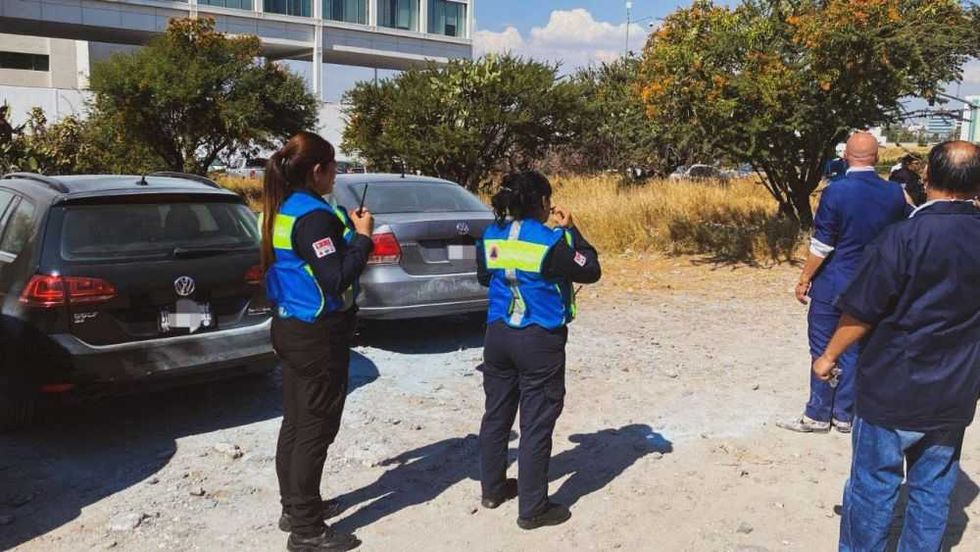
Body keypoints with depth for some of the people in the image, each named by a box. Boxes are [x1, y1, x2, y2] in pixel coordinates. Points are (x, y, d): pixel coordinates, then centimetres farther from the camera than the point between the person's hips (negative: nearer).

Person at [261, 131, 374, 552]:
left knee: (295, 423, 18)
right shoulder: (315, 216, -21)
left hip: (291, 328, 10)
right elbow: (336, 280, -26)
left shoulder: (280, 212, 9)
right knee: (315, 428, -1)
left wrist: (346, 229, 12)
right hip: (319, 336, -10)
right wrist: (363, 237, -16)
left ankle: (295, 506, 32)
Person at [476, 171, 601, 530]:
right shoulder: (552, 240, -16)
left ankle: (493, 489, 33)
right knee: (536, 424, 3)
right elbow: (591, 271, -5)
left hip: (498, 336, 6)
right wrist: (570, 231, 1)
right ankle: (532, 509, 11)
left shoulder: (490, 236, 2)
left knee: (497, 414, 18)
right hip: (540, 341, -6)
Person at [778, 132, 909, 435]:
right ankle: (844, 415, 20)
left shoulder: (836, 191, -17)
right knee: (854, 350, 12)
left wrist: (804, 279, -5)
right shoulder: (894, 193, -2)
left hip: (832, 285, -4)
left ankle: (818, 415, 14)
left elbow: (822, 246, -15)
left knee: (823, 351, 6)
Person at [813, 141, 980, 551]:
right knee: (933, 490, 16)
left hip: (894, 390, -5)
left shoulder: (905, 237, -18)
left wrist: (829, 356, -3)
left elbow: (861, 314, -14)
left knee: (873, 487, 9)